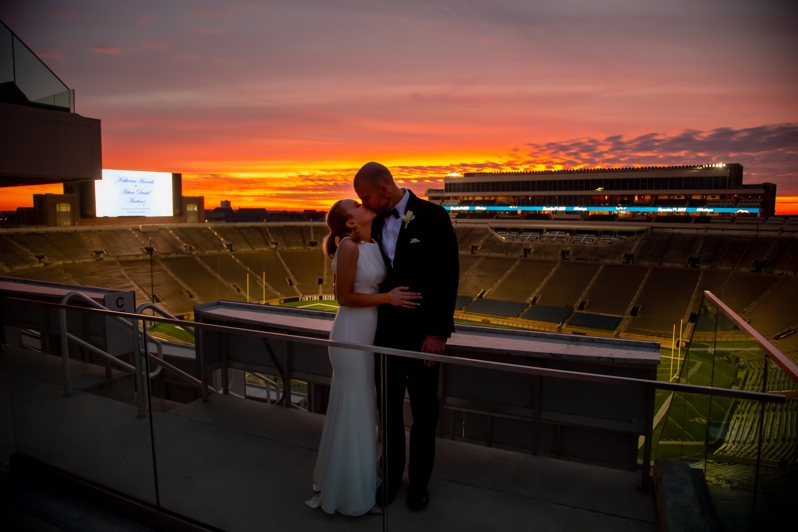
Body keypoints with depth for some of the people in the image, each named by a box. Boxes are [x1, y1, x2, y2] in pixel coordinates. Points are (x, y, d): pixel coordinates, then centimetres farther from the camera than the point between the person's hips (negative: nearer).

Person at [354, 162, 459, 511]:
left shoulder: (432, 216, -12)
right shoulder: (377, 222, 3)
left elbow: (448, 276, -13)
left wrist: (439, 332, -16)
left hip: (422, 333, -4)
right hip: (386, 331, 4)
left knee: (423, 411, 13)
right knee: (389, 408, 16)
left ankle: (419, 480, 33)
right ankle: (391, 475, 36)